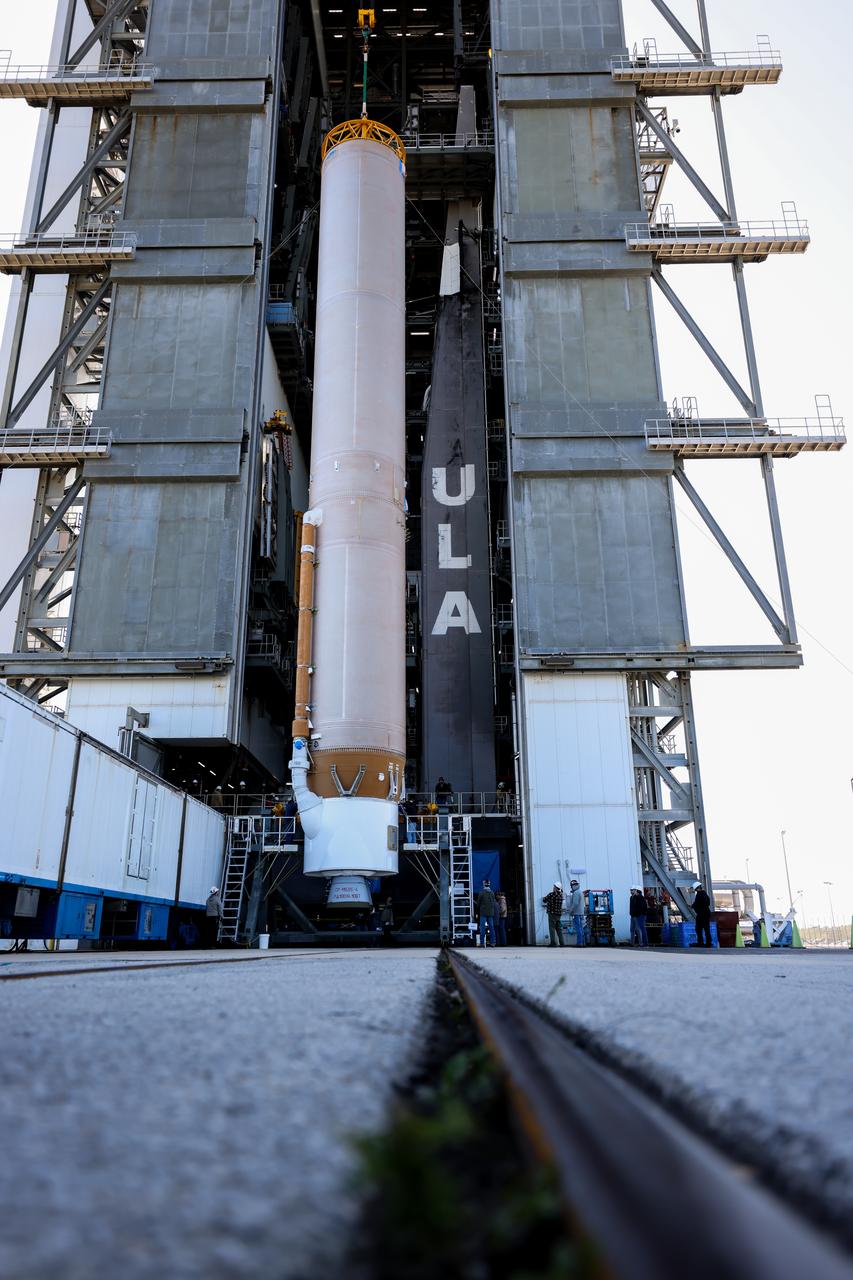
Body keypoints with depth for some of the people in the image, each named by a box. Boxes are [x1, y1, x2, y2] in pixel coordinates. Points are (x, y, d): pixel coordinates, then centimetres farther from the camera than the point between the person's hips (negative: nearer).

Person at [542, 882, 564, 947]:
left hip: (552, 913, -7)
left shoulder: (551, 894, -14)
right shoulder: (560, 895, 7)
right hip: (559, 914, 7)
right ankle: (561, 943, 12)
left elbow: (544, 900, -6)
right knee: (558, 929, 13)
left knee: (552, 928, -3)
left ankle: (553, 942, -6)